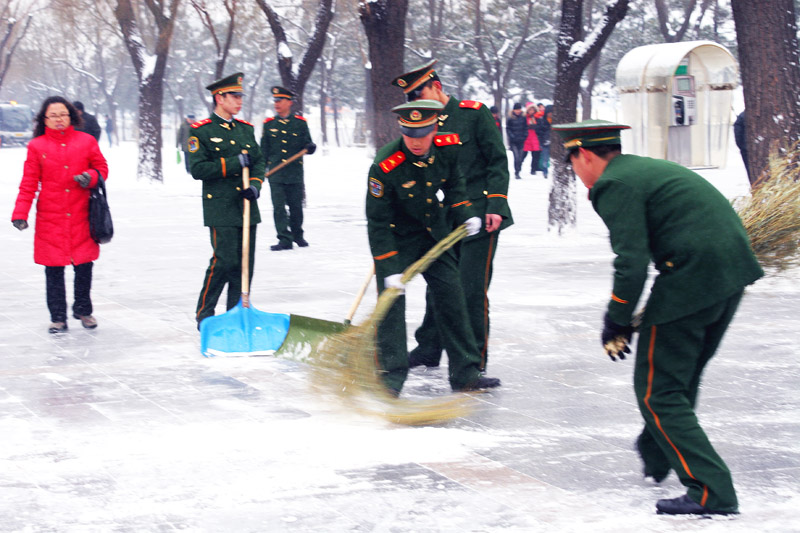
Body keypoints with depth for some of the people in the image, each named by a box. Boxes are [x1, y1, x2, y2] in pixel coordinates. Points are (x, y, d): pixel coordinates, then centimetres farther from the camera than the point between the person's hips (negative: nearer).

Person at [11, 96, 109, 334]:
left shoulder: (86, 141, 4)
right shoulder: (37, 146, 2)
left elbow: (102, 169, 11)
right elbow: (29, 184, 2)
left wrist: (90, 178, -11)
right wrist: (20, 214, -6)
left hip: (80, 217, 1)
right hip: (50, 218, -1)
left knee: (84, 265, 5)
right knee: (54, 269, 1)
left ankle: (83, 310, 25)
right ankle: (58, 317, 12)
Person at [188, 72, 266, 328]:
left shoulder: (246, 129, 15)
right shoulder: (201, 132, -4)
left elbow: (259, 162, 17)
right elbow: (198, 169, -13)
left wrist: (255, 186, -3)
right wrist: (234, 163, -13)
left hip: (247, 209, 6)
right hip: (221, 210, -6)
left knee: (246, 262, 6)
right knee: (225, 261, -10)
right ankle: (204, 315, 3)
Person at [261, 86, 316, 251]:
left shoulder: (300, 123, 5)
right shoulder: (269, 124, 8)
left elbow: (307, 143, 9)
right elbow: (264, 151, 11)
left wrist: (310, 147, -15)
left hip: (295, 174, 0)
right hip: (276, 175, 0)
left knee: (296, 206, 6)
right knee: (279, 207, -6)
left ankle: (298, 235, 26)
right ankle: (285, 240, -4)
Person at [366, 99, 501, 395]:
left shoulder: (448, 148, -14)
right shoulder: (385, 167, -29)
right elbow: (378, 222, -23)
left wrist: (465, 213, -3)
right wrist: (389, 268, -26)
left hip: (434, 233, 5)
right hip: (397, 237, -5)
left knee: (451, 296, 7)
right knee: (391, 302, -12)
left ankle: (465, 373, 16)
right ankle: (390, 377, -4)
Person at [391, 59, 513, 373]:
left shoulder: (474, 113, -4)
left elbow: (498, 161, -5)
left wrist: (495, 205, -13)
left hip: (479, 215, -5)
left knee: (471, 289, -7)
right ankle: (428, 349, 23)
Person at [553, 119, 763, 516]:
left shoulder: (615, 185, -7)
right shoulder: (652, 169, 23)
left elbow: (632, 262, -14)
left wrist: (616, 323, -2)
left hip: (693, 279, -9)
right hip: (734, 273, 10)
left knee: (657, 390, -1)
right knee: (682, 376, 27)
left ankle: (711, 493, -7)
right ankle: (657, 455, 46)